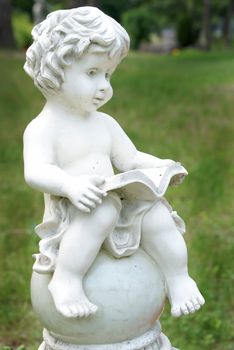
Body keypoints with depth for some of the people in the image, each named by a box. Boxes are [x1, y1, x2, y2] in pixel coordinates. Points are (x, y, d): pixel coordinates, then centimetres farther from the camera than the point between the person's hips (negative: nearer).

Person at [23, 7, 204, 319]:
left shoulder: (104, 124, 12)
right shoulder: (42, 128, -11)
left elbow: (130, 159, 17)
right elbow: (35, 172, -24)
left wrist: (160, 166, -2)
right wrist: (70, 185, -43)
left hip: (117, 208, 6)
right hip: (69, 218, -6)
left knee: (156, 212, -15)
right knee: (101, 211, -35)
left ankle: (178, 278, 3)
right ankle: (66, 279, -26)